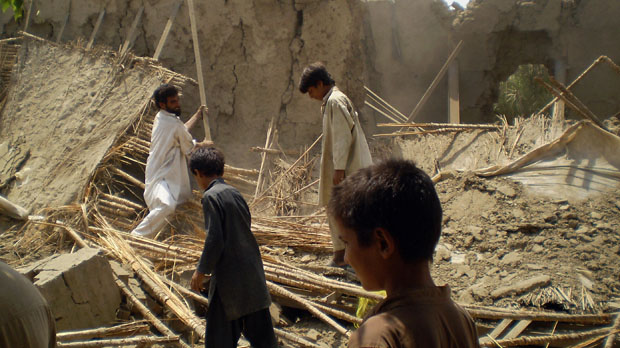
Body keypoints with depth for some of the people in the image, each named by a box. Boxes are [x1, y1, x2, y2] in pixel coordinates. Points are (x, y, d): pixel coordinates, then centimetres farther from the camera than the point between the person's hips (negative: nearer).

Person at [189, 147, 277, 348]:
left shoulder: (211, 197, -13)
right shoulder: (235, 193, 10)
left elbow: (214, 240, -19)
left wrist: (201, 271, -6)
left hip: (229, 276, -7)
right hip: (253, 270, 7)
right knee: (259, 330, 16)